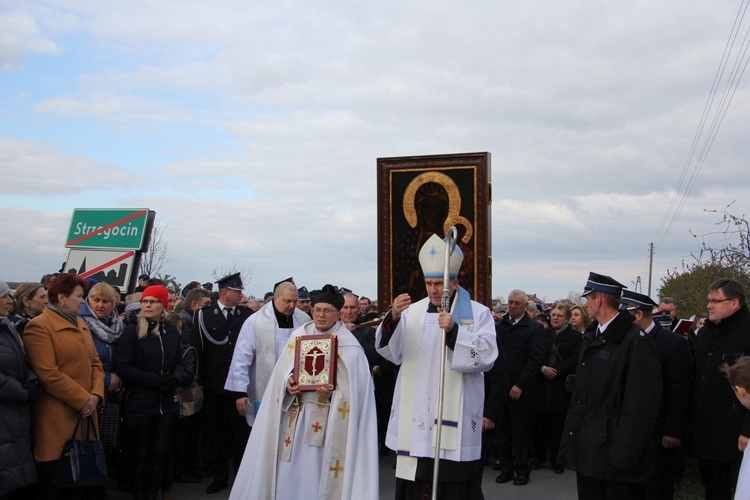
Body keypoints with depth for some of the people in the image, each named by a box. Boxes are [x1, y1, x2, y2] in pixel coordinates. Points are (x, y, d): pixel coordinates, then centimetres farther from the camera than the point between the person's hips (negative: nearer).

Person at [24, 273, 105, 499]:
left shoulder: (81, 324, 17)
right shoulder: (39, 326, -10)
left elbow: (95, 362, 14)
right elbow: (49, 374, -18)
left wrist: (95, 395, -4)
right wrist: (82, 400, -15)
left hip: (85, 413, 8)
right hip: (57, 420, -7)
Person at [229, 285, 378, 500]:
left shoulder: (349, 346, -3)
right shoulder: (299, 336, 8)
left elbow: (355, 387, -7)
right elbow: (283, 371, 8)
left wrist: (334, 393, -23)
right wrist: (288, 382, -13)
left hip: (327, 420, -3)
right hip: (295, 415, 3)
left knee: (319, 472, 1)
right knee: (290, 472, 5)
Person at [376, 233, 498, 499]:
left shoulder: (478, 313, 2)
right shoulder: (413, 311, 10)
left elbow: (486, 356, -9)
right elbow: (391, 352, 2)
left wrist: (454, 330, -22)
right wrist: (393, 318, -15)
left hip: (455, 419, -3)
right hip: (415, 417, 3)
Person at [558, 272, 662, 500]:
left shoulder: (637, 342, -14)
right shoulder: (591, 337, 13)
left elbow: (642, 406, -18)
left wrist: (624, 454, -20)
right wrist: (570, 442, 12)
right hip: (587, 452, 8)